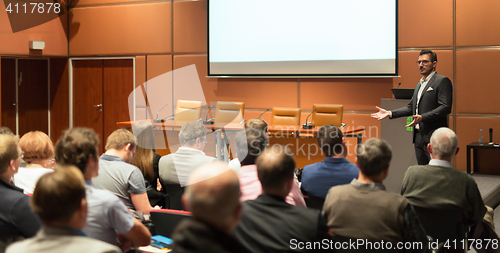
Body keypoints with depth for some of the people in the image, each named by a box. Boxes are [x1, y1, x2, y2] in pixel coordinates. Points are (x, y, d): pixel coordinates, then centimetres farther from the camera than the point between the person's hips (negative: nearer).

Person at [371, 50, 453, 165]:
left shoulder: (442, 81, -7)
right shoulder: (419, 84, 21)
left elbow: (445, 107, -17)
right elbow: (411, 107, 23)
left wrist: (422, 118, -26)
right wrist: (390, 113, 12)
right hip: (419, 137, 9)